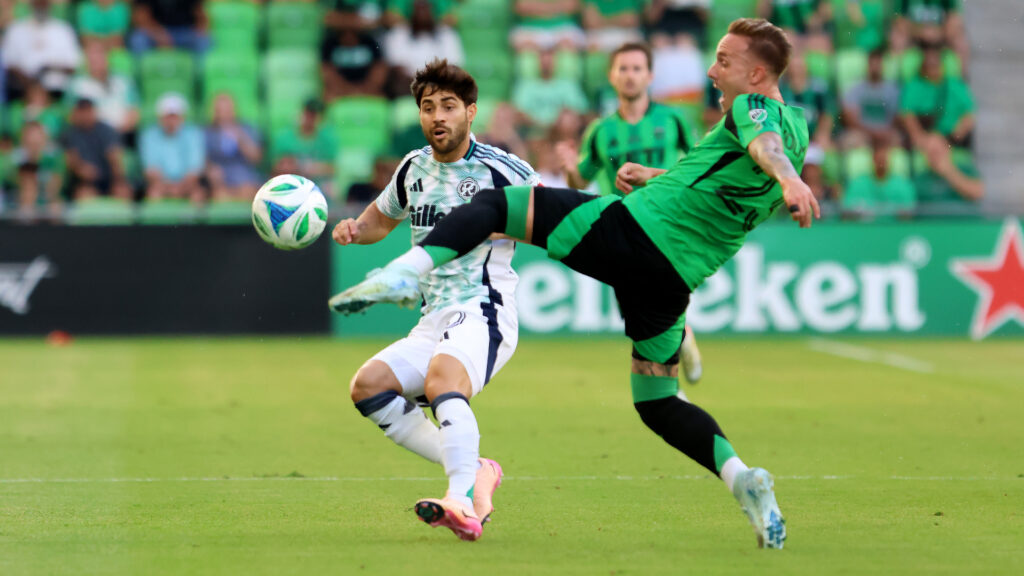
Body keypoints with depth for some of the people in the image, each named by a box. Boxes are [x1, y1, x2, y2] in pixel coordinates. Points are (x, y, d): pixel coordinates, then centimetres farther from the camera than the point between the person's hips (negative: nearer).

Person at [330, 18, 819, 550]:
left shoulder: (753, 107, -3)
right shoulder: (795, 126, 23)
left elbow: (765, 146, -28)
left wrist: (789, 180, -48)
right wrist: (653, 178, 34)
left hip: (635, 228, -7)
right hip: (675, 280, 7)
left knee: (493, 203, 2)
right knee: (658, 403, 18)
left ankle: (407, 271, -21)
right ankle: (740, 477, -3)